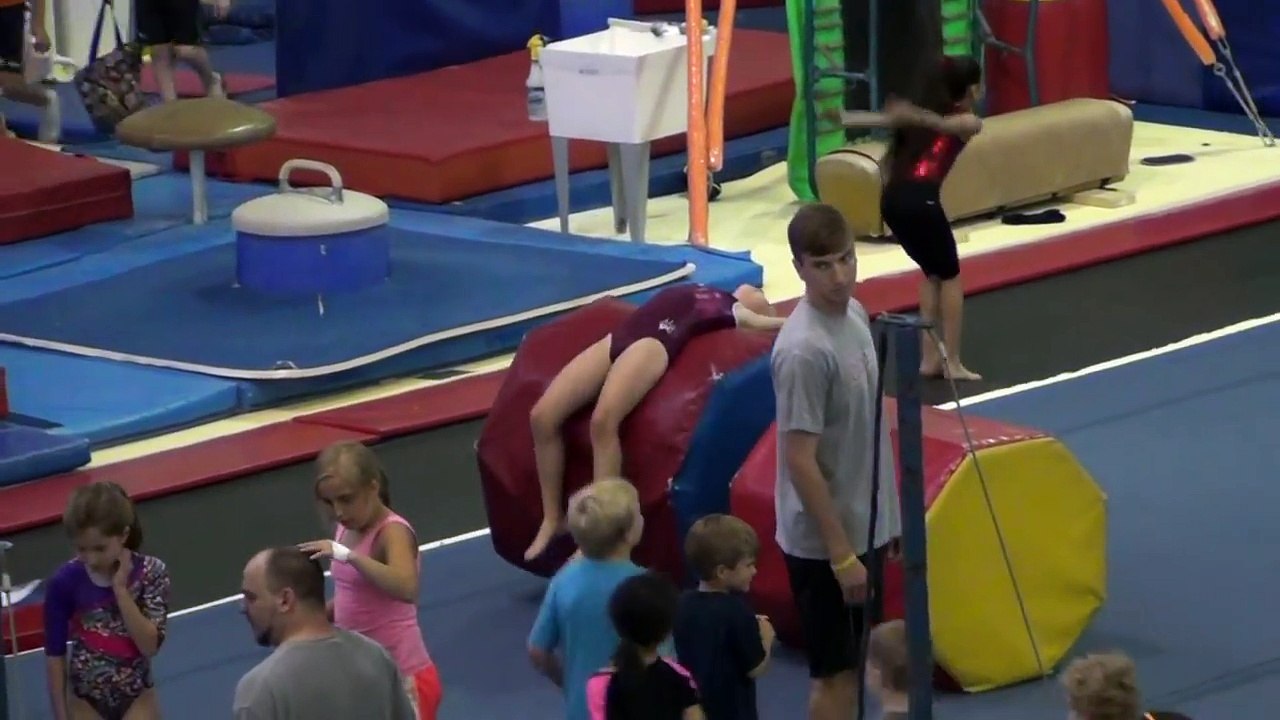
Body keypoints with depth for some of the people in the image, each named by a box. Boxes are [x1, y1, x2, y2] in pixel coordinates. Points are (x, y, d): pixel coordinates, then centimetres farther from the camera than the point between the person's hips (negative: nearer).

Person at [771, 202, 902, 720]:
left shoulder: (854, 314, 3)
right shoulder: (804, 350, -24)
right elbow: (800, 460, -22)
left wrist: (887, 517, 18)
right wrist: (841, 553, -20)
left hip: (864, 527, 9)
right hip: (824, 541, -9)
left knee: (856, 663, 17)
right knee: (835, 673, 1)